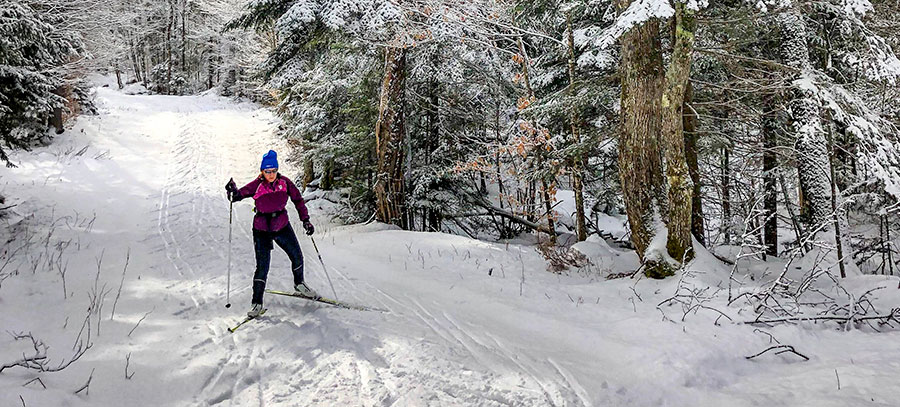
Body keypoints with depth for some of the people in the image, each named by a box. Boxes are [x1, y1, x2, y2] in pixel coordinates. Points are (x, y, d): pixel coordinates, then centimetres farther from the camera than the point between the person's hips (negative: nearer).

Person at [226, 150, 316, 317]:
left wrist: (305, 220, -2)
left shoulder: (284, 182, -7)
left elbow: (298, 200, 2)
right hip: (262, 230, -3)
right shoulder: (256, 185, -15)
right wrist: (233, 191, -37)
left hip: (282, 226, 4)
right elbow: (238, 195, -14)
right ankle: (257, 302, 5)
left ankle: (299, 284, 41)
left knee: (297, 257, 13)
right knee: (262, 267, -8)